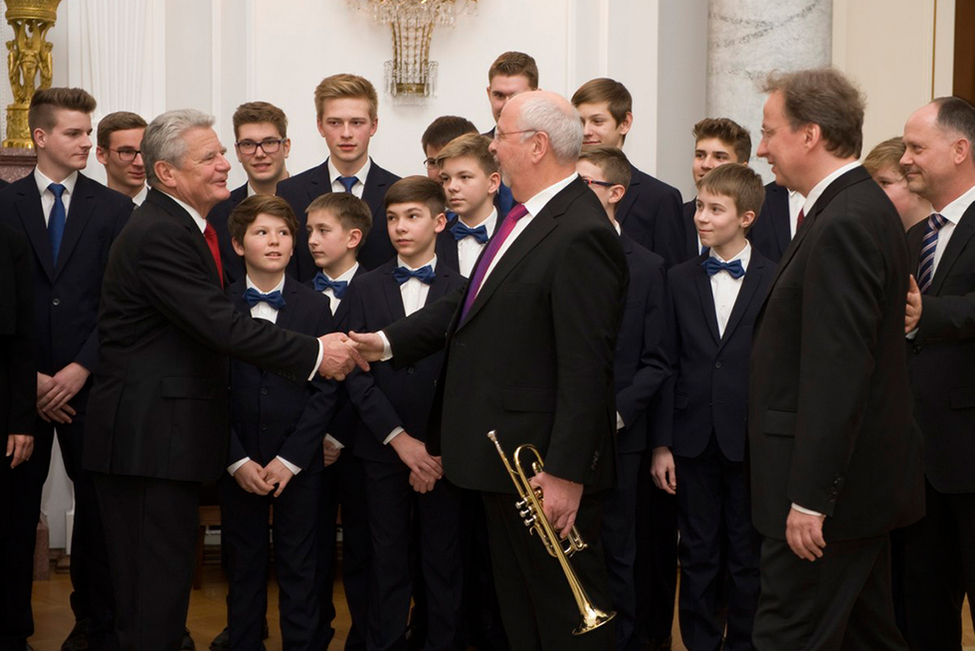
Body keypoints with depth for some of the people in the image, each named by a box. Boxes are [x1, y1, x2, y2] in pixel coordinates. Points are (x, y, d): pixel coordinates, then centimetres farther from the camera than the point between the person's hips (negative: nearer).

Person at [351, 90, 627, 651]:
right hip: (506, 456, 10)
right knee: (519, 605, 20)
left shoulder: (582, 234, -22)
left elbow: (585, 366, -24)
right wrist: (391, 341, 14)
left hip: (545, 461, -10)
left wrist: (566, 472, -24)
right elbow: (476, 301, 17)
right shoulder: (528, 216, 10)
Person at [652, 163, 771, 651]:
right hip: (694, 440, 2)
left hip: (751, 441, -2)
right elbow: (668, 366, 4)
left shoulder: (776, 281, -3)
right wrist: (662, 444, 0)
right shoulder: (680, 280, 5)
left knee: (747, 559, 7)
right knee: (699, 557, 9)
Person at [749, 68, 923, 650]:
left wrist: (809, 498, -23)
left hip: (831, 486, -11)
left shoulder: (844, 225, -19)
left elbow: (837, 369, -24)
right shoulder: (864, 208, 13)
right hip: (864, 478, 11)